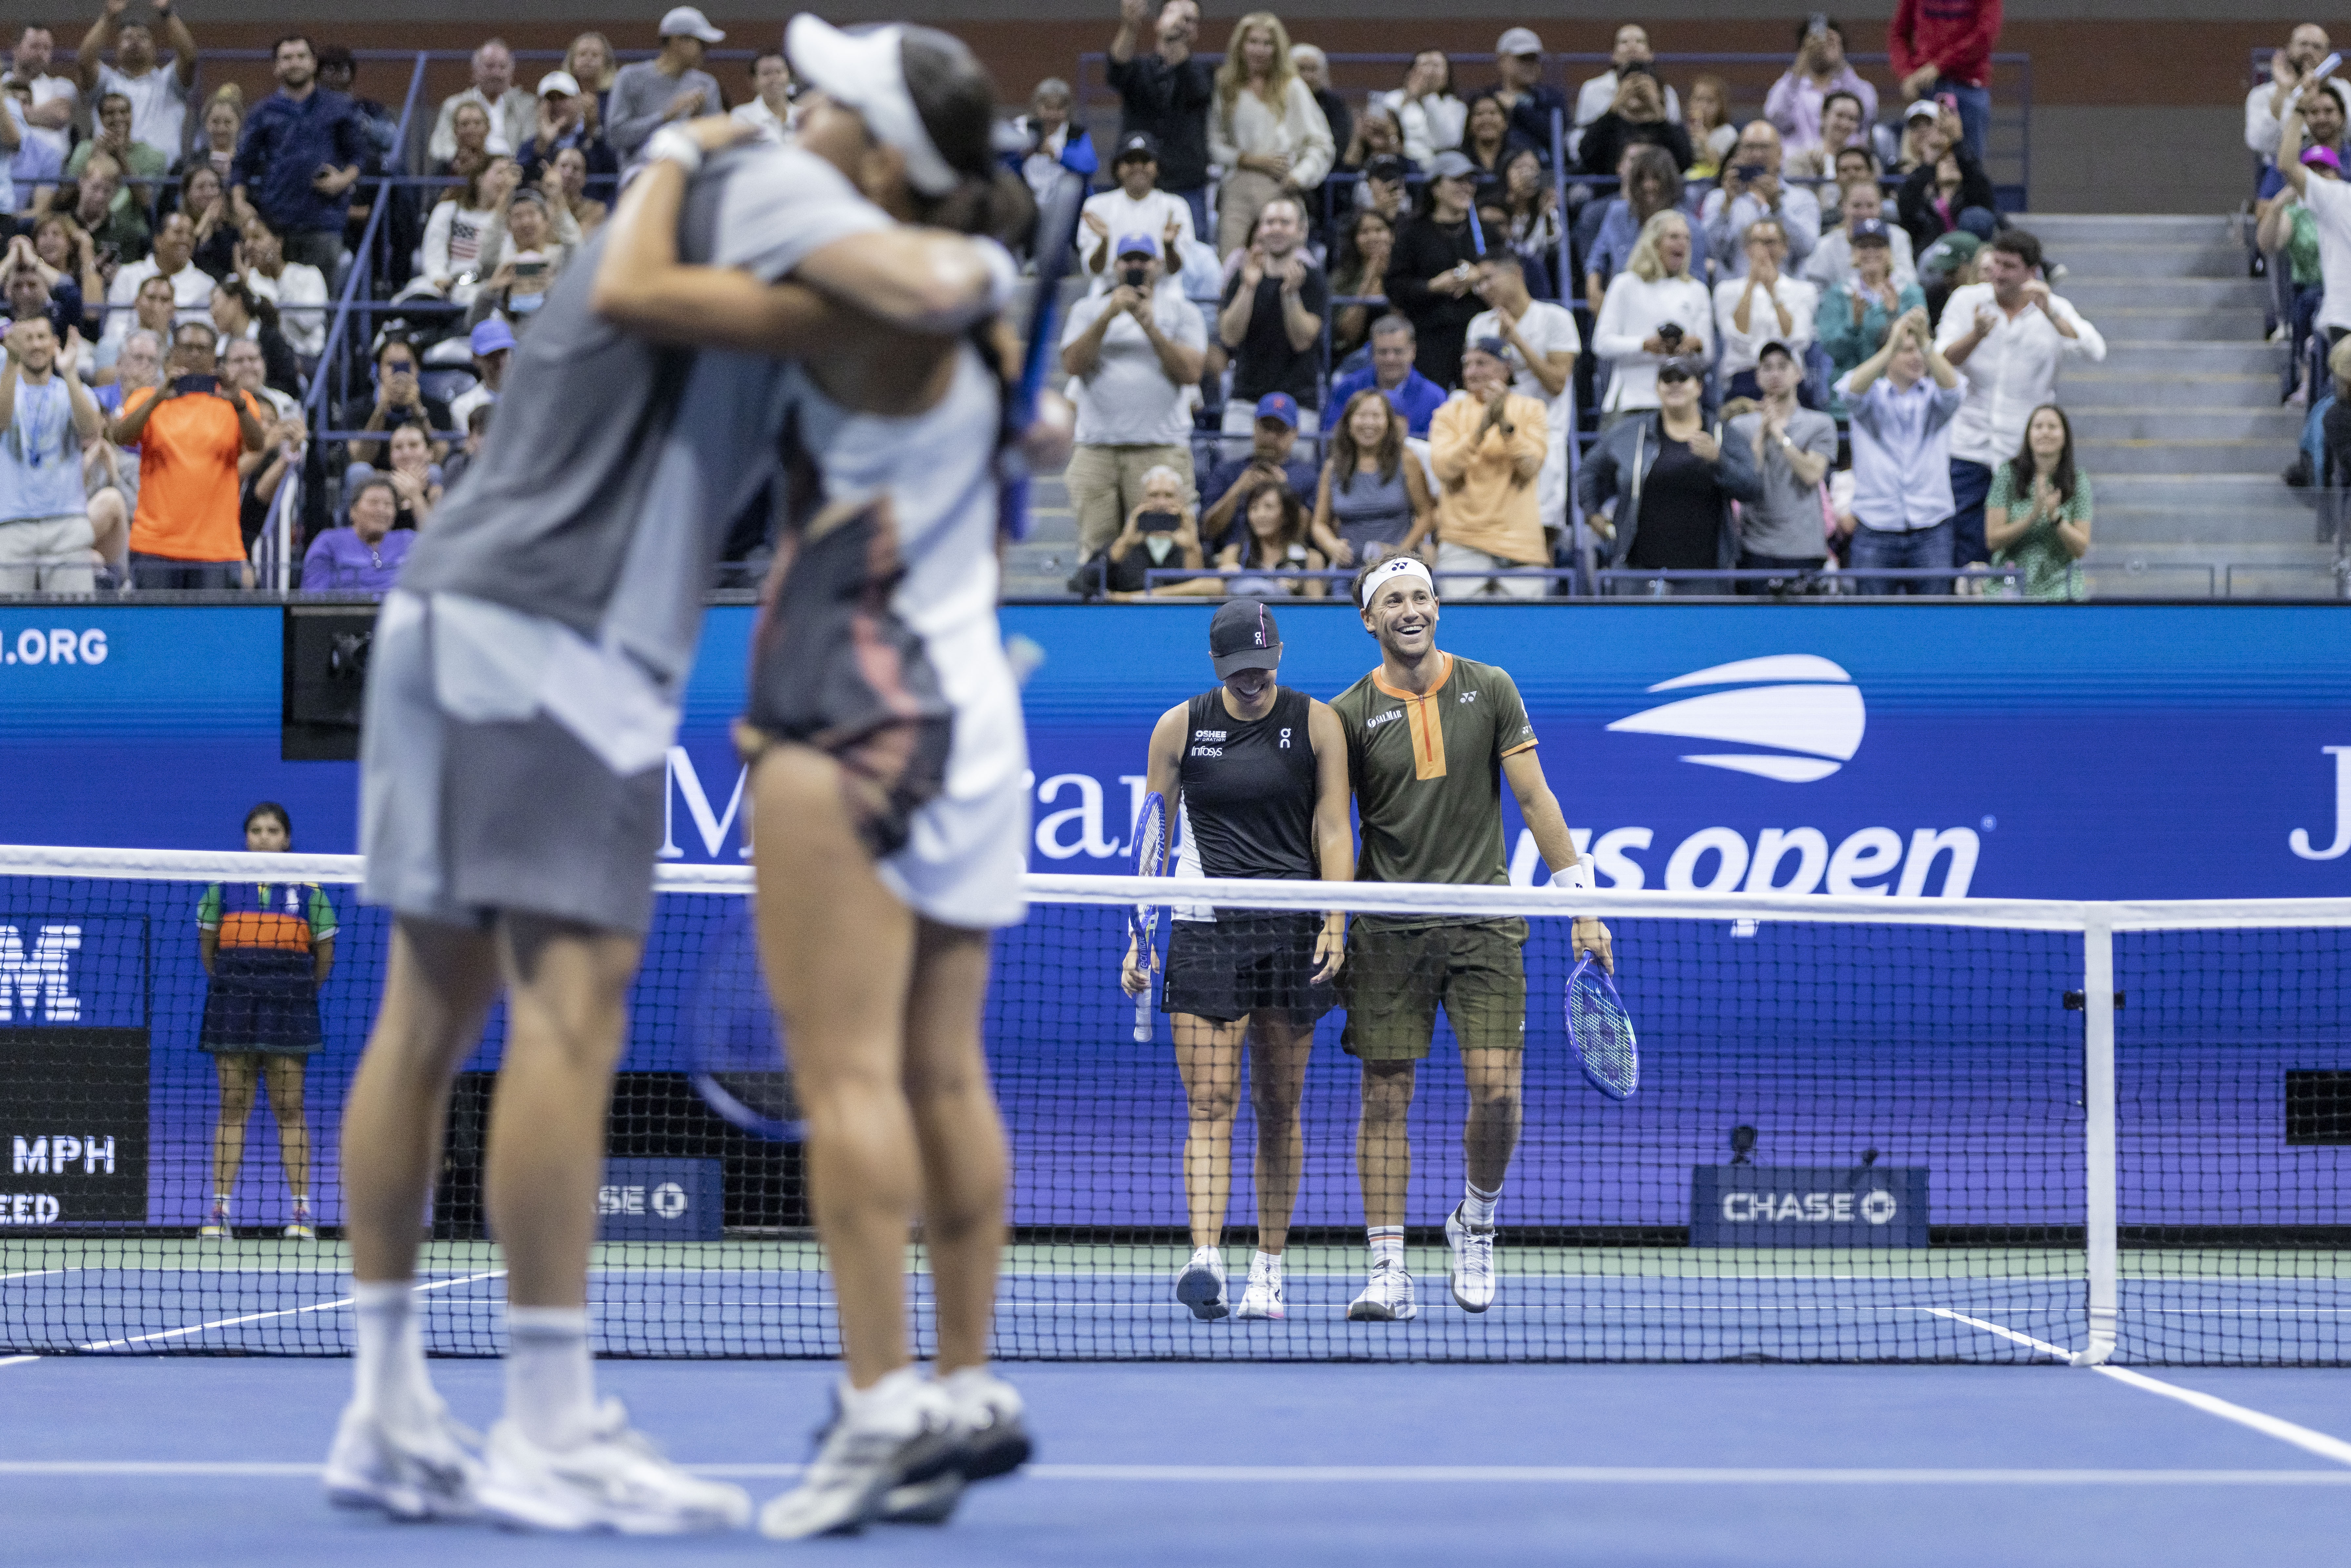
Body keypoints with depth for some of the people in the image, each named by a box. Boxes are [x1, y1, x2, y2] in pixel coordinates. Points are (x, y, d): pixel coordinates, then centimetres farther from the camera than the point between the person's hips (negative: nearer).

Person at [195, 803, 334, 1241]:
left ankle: (302, 1211, -1)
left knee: (289, 1108, -1)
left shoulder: (307, 891, 4)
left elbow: (324, 955, 9)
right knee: (232, 1106, 1)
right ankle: (219, 1210, 1)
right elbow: (207, 947, 14)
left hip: (287, 1007, -1)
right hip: (233, 1003, 1)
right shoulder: (225, 888, 7)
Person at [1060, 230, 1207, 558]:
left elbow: (1191, 373, -2)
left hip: (1161, 449, -1)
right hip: (1097, 449, 2)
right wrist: (1108, 316, -10)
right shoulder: (1089, 309, 16)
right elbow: (1072, 364, 0)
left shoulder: (1183, 311, 12)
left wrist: (1150, 326, -10)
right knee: (1094, 548, -5)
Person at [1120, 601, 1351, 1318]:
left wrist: (1336, 921, -10)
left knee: (1278, 1109, 5)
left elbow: (1333, 829, 2)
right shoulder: (1179, 728, 6)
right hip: (1204, 930, 0)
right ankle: (1205, 1260, -23)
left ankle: (1268, 1271, 12)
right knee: (1209, 1104, -11)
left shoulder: (1317, 725, 4)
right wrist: (1138, 937, 3)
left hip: (1291, 931, 0)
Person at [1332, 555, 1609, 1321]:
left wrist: (1582, 901, 1)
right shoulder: (1349, 714, 1)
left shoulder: (1489, 689, 4)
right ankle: (1388, 1273, 3)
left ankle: (1475, 1221, 20)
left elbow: (1534, 799, 6)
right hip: (1387, 932, 0)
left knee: (1496, 1090, -8)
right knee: (1385, 1097, -2)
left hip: (1482, 920, 0)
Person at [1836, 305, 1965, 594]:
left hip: (1931, 530, 1)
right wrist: (1892, 347, -29)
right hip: (1875, 530, -1)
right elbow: (1852, 389, -16)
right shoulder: (1872, 394, 6)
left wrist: (1927, 344, -31)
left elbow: (1952, 388, -14)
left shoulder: (1935, 395, 8)